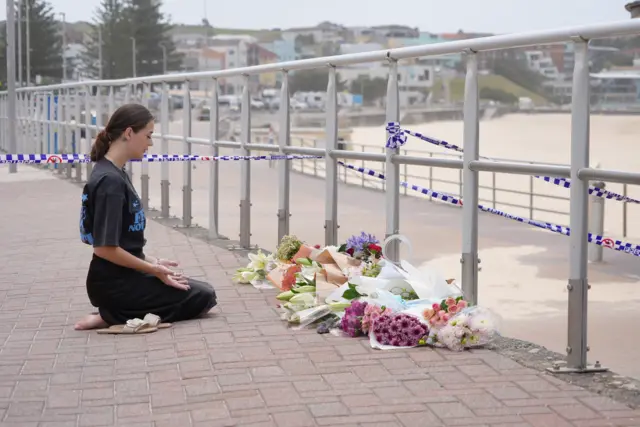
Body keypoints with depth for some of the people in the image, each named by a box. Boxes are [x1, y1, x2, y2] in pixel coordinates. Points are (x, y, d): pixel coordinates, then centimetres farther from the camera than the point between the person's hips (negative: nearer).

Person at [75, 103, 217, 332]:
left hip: (123, 277, 10)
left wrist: (151, 262, 9)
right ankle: (113, 316, -6)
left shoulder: (114, 173, 9)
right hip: (114, 283, -10)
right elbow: (105, 248, -25)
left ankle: (117, 312, 10)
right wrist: (152, 269, -16)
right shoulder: (110, 180, -21)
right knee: (203, 297, -1)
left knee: (201, 289, 21)